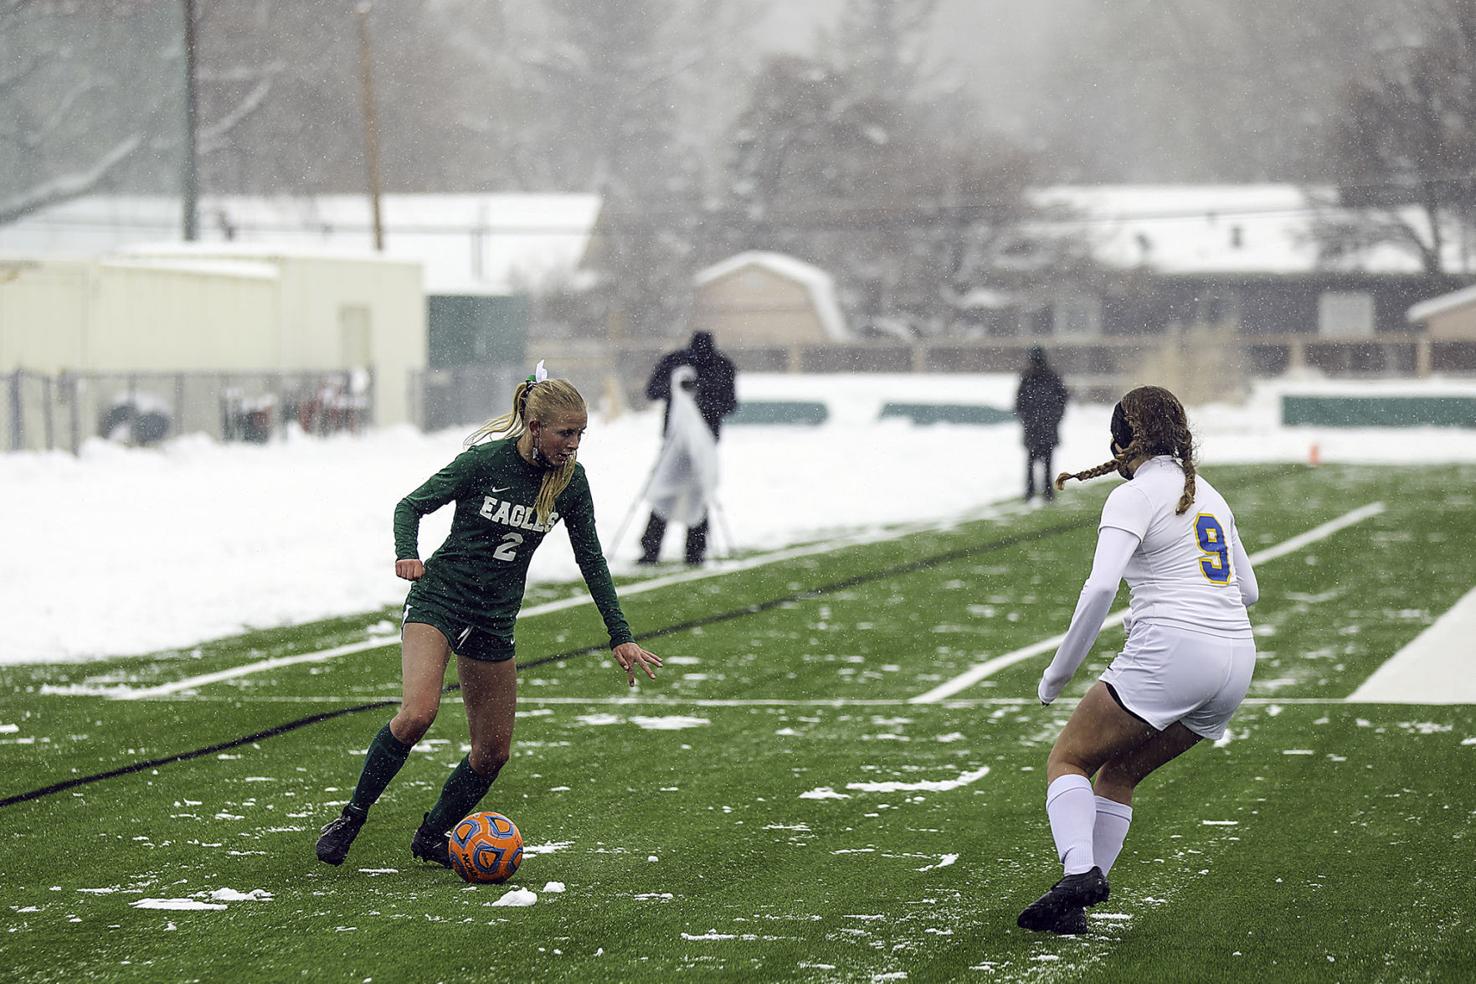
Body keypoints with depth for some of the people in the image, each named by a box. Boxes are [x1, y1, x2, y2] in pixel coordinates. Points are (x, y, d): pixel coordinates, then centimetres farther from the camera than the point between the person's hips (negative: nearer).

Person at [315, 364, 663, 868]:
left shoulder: (570, 480, -2)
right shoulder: (486, 459, -15)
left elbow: (590, 557, 8)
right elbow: (411, 505, -7)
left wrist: (621, 637, 7)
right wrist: (407, 555, -28)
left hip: (495, 619, 5)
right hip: (439, 598, -5)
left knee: (493, 751, 5)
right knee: (418, 712, -27)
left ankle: (432, 836, 27)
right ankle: (351, 817, -12)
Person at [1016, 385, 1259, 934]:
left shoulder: (1135, 497, -3)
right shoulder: (1208, 494, 20)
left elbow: (1100, 588, -16)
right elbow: (1248, 590, 27)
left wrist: (1058, 672, -9)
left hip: (1170, 655, -7)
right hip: (1237, 661, 7)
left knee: (1068, 760, 3)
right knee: (1119, 774, 18)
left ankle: (1079, 872, -21)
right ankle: (1074, 907, 9)